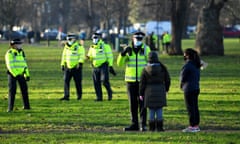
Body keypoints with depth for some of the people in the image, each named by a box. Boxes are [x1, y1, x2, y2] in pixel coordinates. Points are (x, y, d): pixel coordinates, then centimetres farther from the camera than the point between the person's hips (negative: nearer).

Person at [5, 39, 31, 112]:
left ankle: (26, 106, 16)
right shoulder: (10, 53, -11)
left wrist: (27, 75, 11)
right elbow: (10, 65, -20)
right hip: (12, 74, -6)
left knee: (24, 89, 5)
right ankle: (10, 107, -5)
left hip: (21, 74, 6)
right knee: (12, 90, -8)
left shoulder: (21, 52, 10)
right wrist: (16, 75, -27)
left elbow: (24, 64, 16)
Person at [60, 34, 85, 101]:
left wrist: (80, 63, -27)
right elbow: (64, 56, 19)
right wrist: (62, 64, 17)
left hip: (76, 67, -5)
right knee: (66, 81, -5)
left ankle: (79, 95, 18)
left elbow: (82, 56, -14)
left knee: (78, 82, 2)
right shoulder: (66, 46, 12)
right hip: (68, 67, 5)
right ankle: (66, 96, -5)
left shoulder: (79, 47, -8)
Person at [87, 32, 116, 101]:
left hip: (103, 66, -6)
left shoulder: (105, 46, -3)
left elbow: (110, 56, -4)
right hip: (95, 67, 6)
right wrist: (89, 57, -3)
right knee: (96, 83, 3)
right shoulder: (92, 47, 13)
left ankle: (109, 92, 4)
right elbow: (90, 56, 22)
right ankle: (99, 97, 10)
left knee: (104, 80, -19)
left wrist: (110, 66, -9)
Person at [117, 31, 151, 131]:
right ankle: (134, 124, 11)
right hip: (131, 80, 2)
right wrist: (123, 53, -19)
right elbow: (120, 63, -6)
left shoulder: (146, 49, -1)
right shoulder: (128, 49, 2)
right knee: (133, 103, 5)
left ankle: (143, 124, -4)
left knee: (142, 102, -6)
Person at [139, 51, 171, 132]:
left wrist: (141, 94, 6)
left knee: (151, 110, 5)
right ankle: (159, 127, 2)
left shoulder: (146, 70, -6)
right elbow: (167, 80, 7)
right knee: (159, 110, 4)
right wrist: (166, 89, 23)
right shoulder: (162, 69, -1)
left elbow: (142, 83, -3)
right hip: (160, 91, 1)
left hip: (150, 91, -1)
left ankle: (152, 127, 6)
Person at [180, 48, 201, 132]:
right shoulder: (196, 65, 10)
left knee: (190, 108, -4)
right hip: (196, 88, 9)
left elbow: (183, 77, -13)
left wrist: (181, 85, 7)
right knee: (195, 107, 12)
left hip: (189, 89, -9)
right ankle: (196, 126, 16)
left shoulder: (187, 65, -17)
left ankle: (192, 126, -3)